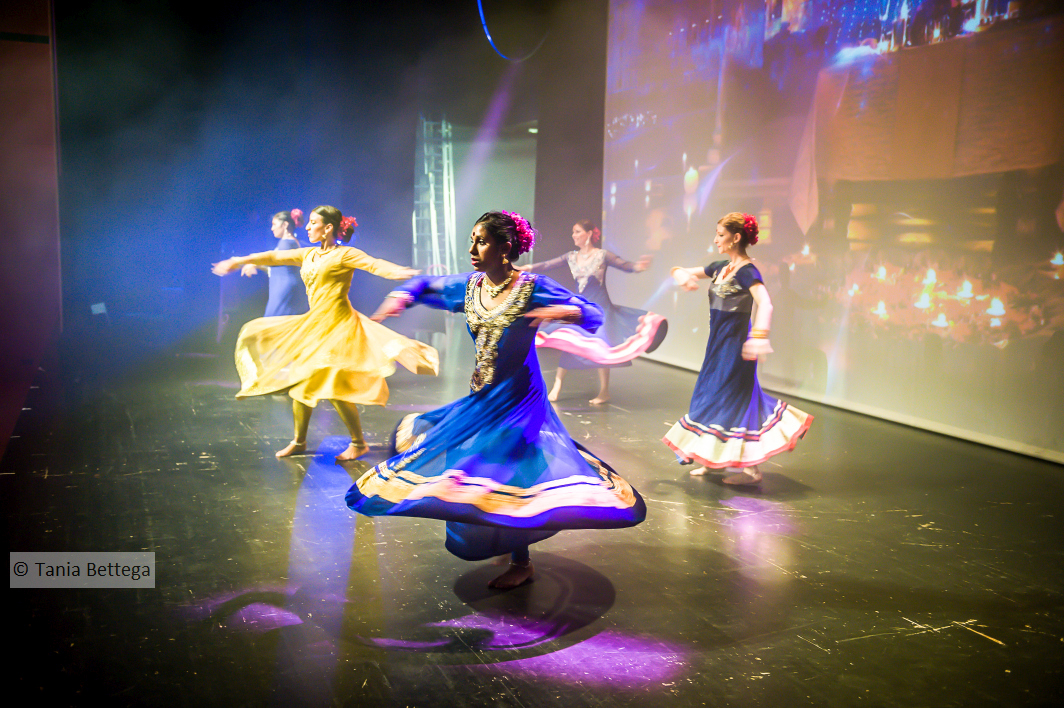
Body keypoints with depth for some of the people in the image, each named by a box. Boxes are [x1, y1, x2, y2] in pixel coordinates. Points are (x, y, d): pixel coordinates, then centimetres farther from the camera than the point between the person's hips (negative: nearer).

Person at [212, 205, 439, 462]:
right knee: (299, 382, 9)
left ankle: (358, 443, 0)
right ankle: (299, 441, 24)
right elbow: (274, 257, 22)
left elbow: (374, 264, -20)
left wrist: (399, 272, -39)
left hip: (337, 324, -8)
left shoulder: (345, 254, -6)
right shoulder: (308, 255, 15)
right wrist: (238, 262, 29)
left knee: (333, 386, -14)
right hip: (313, 323, 8)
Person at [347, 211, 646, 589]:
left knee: (511, 476, -4)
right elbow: (425, 285, 18)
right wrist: (400, 297, -3)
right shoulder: (469, 286, 1)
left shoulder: (533, 288, -14)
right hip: (481, 399, 6)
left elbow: (595, 315, -13)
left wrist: (562, 311, -34)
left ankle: (521, 562, 18)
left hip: (519, 400, -6)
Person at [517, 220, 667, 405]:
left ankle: (604, 391, 7)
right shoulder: (572, 257, 6)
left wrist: (637, 267, -34)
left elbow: (625, 265, -13)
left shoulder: (602, 255, -7)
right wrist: (529, 268, -6)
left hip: (599, 307, -5)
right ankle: (556, 388, 12)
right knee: (566, 344, 3)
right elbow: (548, 265, 4)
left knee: (600, 348, -6)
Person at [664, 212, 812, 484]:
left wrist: (759, 336, -48)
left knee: (732, 398, -4)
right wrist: (683, 276, -8)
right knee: (711, 396, 13)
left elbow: (765, 303, -32)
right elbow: (683, 272, 18)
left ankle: (751, 469, 5)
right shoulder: (720, 267, 9)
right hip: (718, 342, 9)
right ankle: (713, 460, 27)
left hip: (735, 345, -9)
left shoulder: (747, 271, -16)